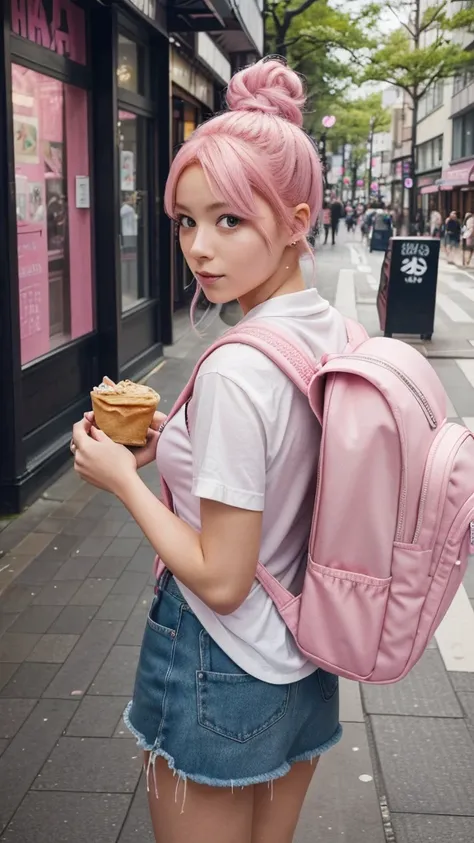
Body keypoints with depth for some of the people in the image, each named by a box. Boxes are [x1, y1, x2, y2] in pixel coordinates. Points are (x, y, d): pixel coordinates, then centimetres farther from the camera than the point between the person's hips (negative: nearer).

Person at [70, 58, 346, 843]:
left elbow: (221, 580, -24)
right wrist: (174, 442, 5)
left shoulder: (236, 371, -28)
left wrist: (123, 477, -14)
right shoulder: (340, 333, -3)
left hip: (221, 674, -7)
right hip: (305, 665, 8)